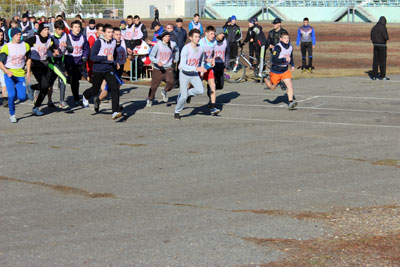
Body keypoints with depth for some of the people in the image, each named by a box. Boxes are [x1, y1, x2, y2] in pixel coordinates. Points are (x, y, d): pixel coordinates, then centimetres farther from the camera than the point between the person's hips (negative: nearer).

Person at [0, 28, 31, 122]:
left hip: (20, 74, 3)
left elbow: (28, 58, 18)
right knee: (12, 95, -17)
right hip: (9, 74, -3)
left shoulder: (25, 46, 2)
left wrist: (28, 72, 9)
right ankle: (12, 115, 5)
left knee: (22, 97, -7)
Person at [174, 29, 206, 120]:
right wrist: (196, 68, -41)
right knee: (184, 97, -7)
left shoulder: (200, 48, -7)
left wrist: (202, 72, 16)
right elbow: (183, 66, -32)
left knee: (200, 90, -20)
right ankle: (177, 112, 21)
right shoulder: (186, 49, -23)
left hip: (195, 75, 4)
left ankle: (188, 93, 13)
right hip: (184, 75, -4)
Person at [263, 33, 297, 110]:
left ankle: (290, 102, -15)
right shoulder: (278, 48, -23)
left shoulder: (290, 47, -1)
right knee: (273, 88, 14)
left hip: (285, 70, 4)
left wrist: (292, 65, 8)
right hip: (276, 71, -4)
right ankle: (265, 79, 43)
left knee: (290, 85, -15)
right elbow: (274, 61, -28)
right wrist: (284, 60, -35)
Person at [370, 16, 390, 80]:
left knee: (375, 60, 8)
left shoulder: (374, 27, 10)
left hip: (375, 45, 6)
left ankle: (374, 75, 7)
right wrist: (387, 37, 5)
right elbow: (386, 37, -18)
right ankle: (382, 76, -1)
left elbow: (372, 38, 12)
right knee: (383, 60, -1)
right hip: (382, 45, -6)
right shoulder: (383, 27, -12)